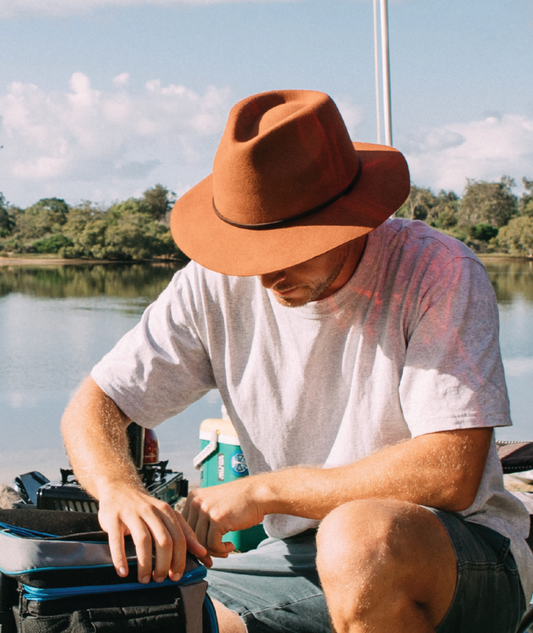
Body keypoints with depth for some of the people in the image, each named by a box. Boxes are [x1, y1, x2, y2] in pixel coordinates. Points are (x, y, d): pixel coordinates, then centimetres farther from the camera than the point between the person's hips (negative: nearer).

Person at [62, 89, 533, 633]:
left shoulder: (439, 274, -18)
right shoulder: (217, 286, -4)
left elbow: (451, 475, -25)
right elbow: (91, 407, -1)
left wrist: (263, 491, -21)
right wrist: (118, 488, -25)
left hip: (461, 555, -4)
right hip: (298, 559, 4)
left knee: (359, 539, -38)